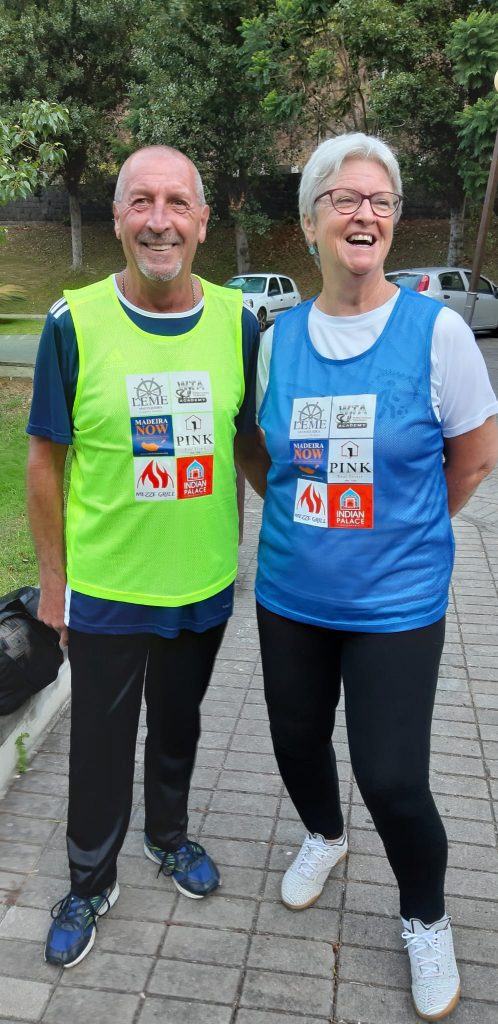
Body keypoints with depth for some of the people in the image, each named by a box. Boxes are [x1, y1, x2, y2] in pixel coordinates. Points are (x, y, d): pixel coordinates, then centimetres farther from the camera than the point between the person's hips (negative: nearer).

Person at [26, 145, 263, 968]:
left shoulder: (236, 320, -6)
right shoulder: (75, 322, -13)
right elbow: (45, 458, -6)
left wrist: (239, 537, 5)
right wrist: (53, 577, -3)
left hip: (204, 583, 3)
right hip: (105, 588, -2)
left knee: (179, 723, 23)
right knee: (101, 741, 14)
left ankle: (169, 835, 51)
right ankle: (90, 884, 40)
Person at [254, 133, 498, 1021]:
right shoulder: (280, 336, -1)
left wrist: (401, 528, 6)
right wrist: (315, 521, 6)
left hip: (395, 602, -4)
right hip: (289, 595, 4)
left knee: (392, 780, -1)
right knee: (296, 741, 18)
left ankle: (426, 921, 32)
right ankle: (324, 836, 53)